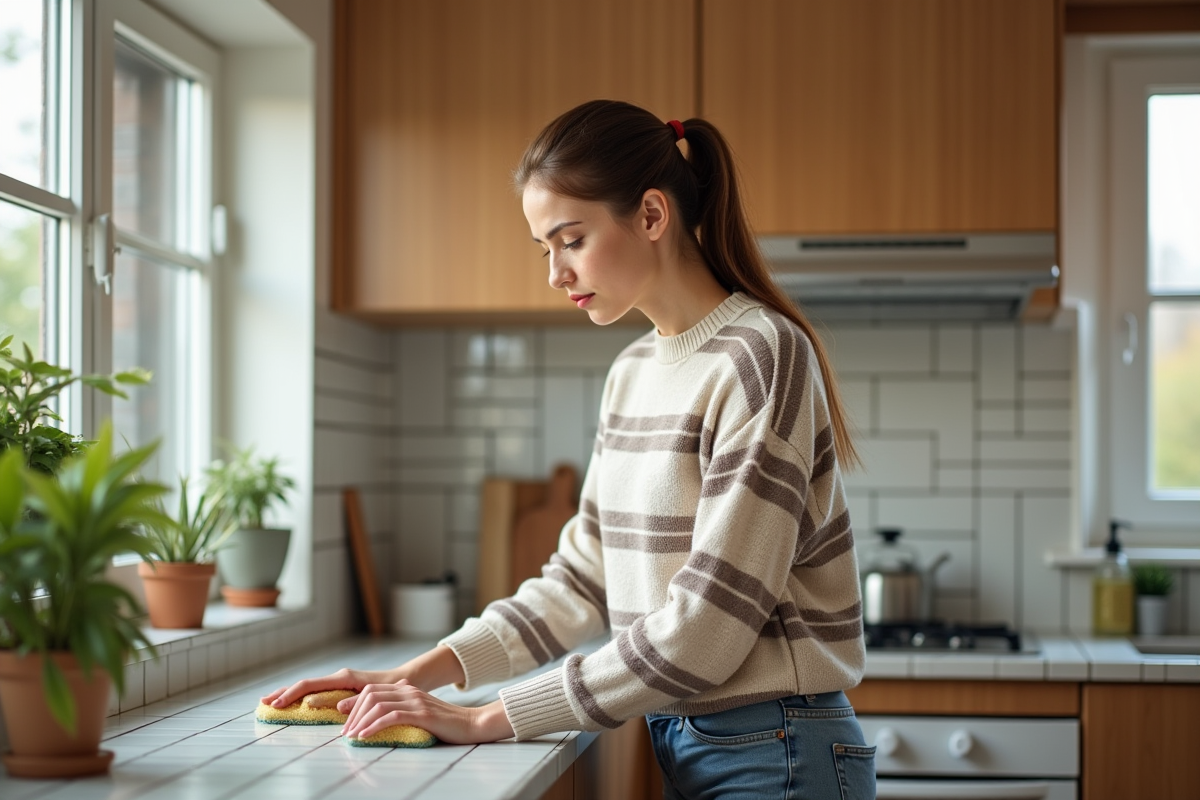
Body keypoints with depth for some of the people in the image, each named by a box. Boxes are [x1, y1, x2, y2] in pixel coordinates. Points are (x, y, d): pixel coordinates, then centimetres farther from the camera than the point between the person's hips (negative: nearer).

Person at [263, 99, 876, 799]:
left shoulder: (761, 356, -16)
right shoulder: (632, 373, 9)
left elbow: (707, 625, -20)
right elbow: (583, 579, 10)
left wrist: (489, 720, -18)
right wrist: (417, 676, -1)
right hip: (679, 743, 7)